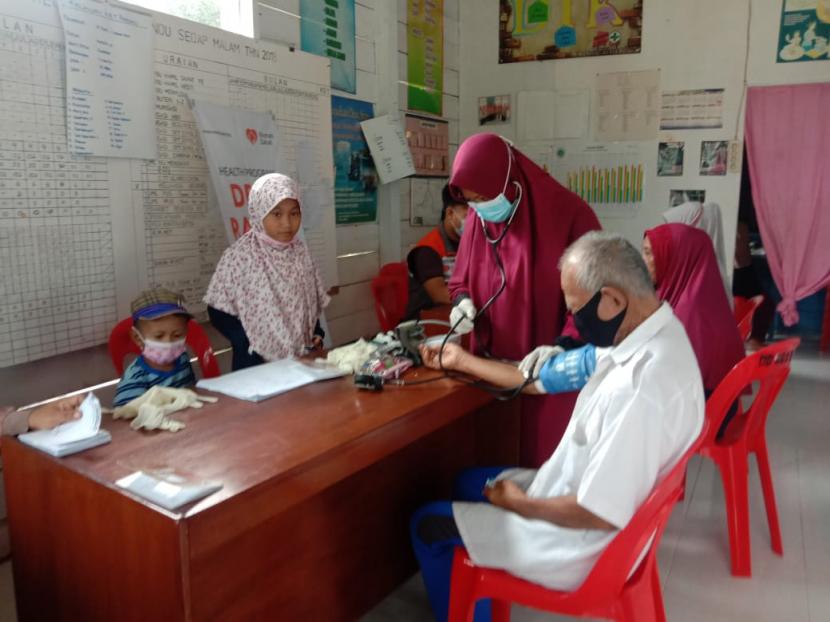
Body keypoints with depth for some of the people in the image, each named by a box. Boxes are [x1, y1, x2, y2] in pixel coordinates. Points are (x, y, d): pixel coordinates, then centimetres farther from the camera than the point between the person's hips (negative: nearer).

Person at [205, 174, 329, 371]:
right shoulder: (240, 256, -13)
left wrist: (316, 334, -1)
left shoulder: (300, 252, 1)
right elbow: (219, 312, -10)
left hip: (301, 358, 4)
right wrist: (251, 346, -15)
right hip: (257, 364, -4)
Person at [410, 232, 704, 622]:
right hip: (580, 496, 9)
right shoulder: (643, 335, -5)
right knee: (469, 482, 25)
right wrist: (464, 362, 14)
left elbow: (599, 514, -32)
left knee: (427, 525, 6)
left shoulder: (642, 386, -37)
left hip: (579, 540, -9)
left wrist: (521, 504, -13)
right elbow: (547, 377, 7)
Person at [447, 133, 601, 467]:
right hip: (494, 366, 4)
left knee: (546, 459, 4)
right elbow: (461, 280, 15)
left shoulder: (570, 213, -12)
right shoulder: (477, 220, 3)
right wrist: (463, 302, -8)